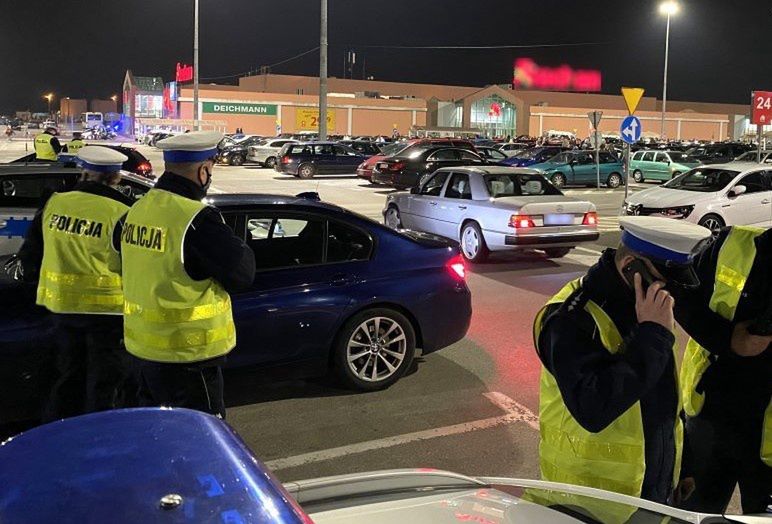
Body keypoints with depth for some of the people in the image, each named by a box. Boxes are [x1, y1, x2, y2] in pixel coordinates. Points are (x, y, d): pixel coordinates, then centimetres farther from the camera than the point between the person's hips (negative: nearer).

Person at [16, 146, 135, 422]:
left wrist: (37, 278, 26)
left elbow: (30, 254, 9)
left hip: (62, 305, 5)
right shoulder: (122, 213, -15)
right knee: (103, 384, 11)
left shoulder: (55, 203, -2)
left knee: (68, 377, 22)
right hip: (106, 307, -5)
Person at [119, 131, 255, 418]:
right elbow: (242, 274, -17)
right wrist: (239, 247, 1)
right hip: (187, 354, -8)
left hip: (143, 347, 8)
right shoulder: (197, 219, -22)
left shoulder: (139, 209, 4)